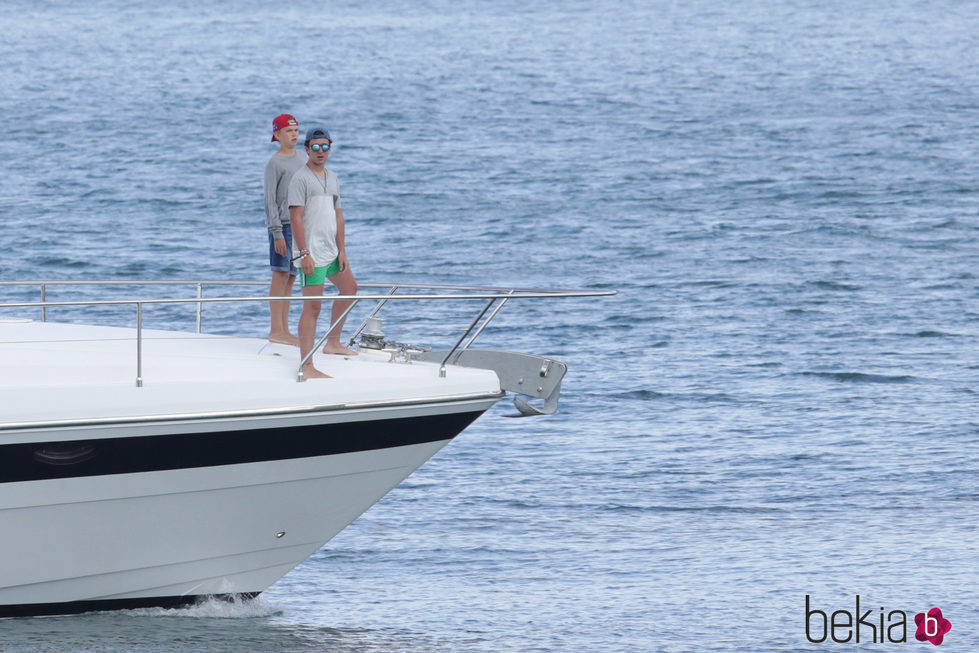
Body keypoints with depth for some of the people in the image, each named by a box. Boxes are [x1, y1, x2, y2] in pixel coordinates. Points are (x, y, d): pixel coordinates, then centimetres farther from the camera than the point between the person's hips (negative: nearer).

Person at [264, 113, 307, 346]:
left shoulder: (303, 159, 15)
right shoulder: (275, 164, -7)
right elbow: (270, 201, -10)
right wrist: (277, 233, -16)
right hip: (282, 225, -7)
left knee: (290, 278, 8)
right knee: (280, 275, -8)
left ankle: (284, 330, 11)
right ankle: (276, 330, -7)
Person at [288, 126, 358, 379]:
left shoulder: (332, 178, 15)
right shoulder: (300, 179, -11)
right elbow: (296, 217, -16)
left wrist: (342, 250, 12)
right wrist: (304, 253, -22)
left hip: (331, 251, 9)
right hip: (312, 254, -9)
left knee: (349, 289, 24)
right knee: (312, 308, -11)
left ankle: (333, 343, 38)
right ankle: (307, 367, -11)